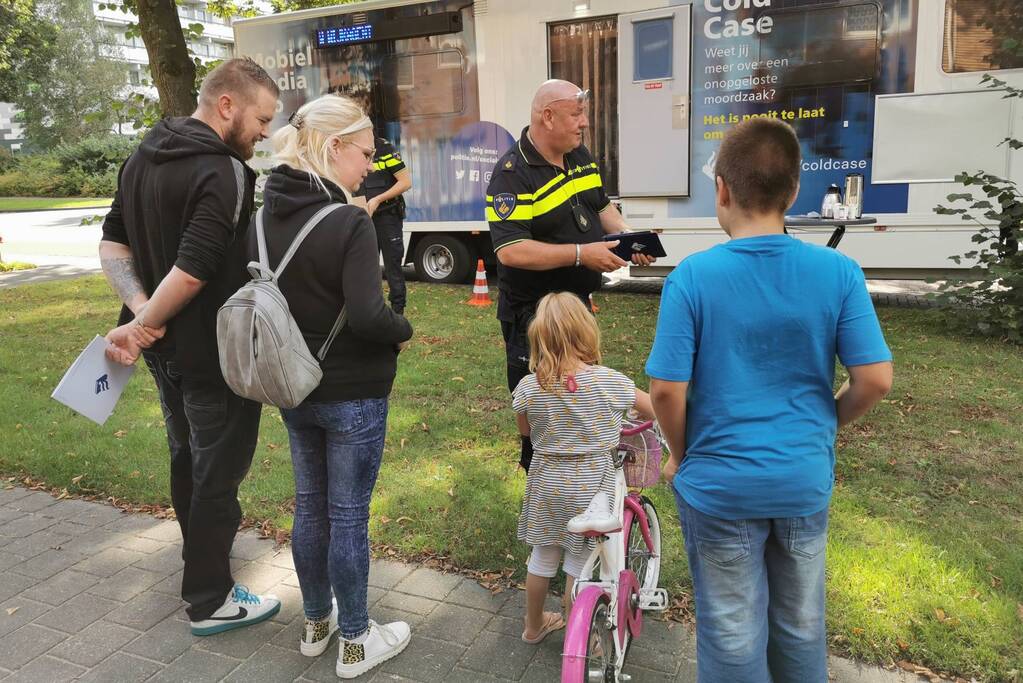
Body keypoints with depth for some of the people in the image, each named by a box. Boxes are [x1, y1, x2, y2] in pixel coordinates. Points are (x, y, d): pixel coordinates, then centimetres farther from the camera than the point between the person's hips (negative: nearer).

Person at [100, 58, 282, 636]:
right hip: (215, 352, -9)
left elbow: (112, 246, 6)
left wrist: (140, 313, -7)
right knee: (219, 467, 5)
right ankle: (210, 600, 18)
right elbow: (192, 271, -28)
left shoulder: (143, 158, 7)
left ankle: (202, 540, 48)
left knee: (187, 452, 25)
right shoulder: (225, 173, -21)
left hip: (166, 348, 9)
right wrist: (141, 327, -16)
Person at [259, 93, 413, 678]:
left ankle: (315, 623, 38)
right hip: (352, 395, -7)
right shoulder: (349, 223, -22)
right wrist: (404, 330, -10)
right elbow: (369, 316, -30)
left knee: (310, 506, 20)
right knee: (349, 516, 7)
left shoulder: (266, 217, 0)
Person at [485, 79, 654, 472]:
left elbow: (601, 205, 19)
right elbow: (510, 251, -32)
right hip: (532, 317, -9)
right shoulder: (513, 175, -24)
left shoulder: (580, 157, 4)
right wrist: (582, 253, -31)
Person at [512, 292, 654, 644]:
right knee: (579, 565, 13)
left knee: (542, 557, 20)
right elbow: (655, 410, -4)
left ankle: (533, 626, 39)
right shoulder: (609, 381, -19)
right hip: (590, 487, -2)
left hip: (546, 484, 2)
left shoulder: (528, 387, -14)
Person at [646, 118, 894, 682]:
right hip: (807, 481, 3)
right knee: (801, 626, 24)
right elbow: (875, 379, -9)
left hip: (720, 484, -2)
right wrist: (825, 423, 10)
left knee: (733, 636, 16)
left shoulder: (693, 276, -16)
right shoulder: (839, 272, -10)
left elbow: (666, 389, -17)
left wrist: (680, 454, 1)